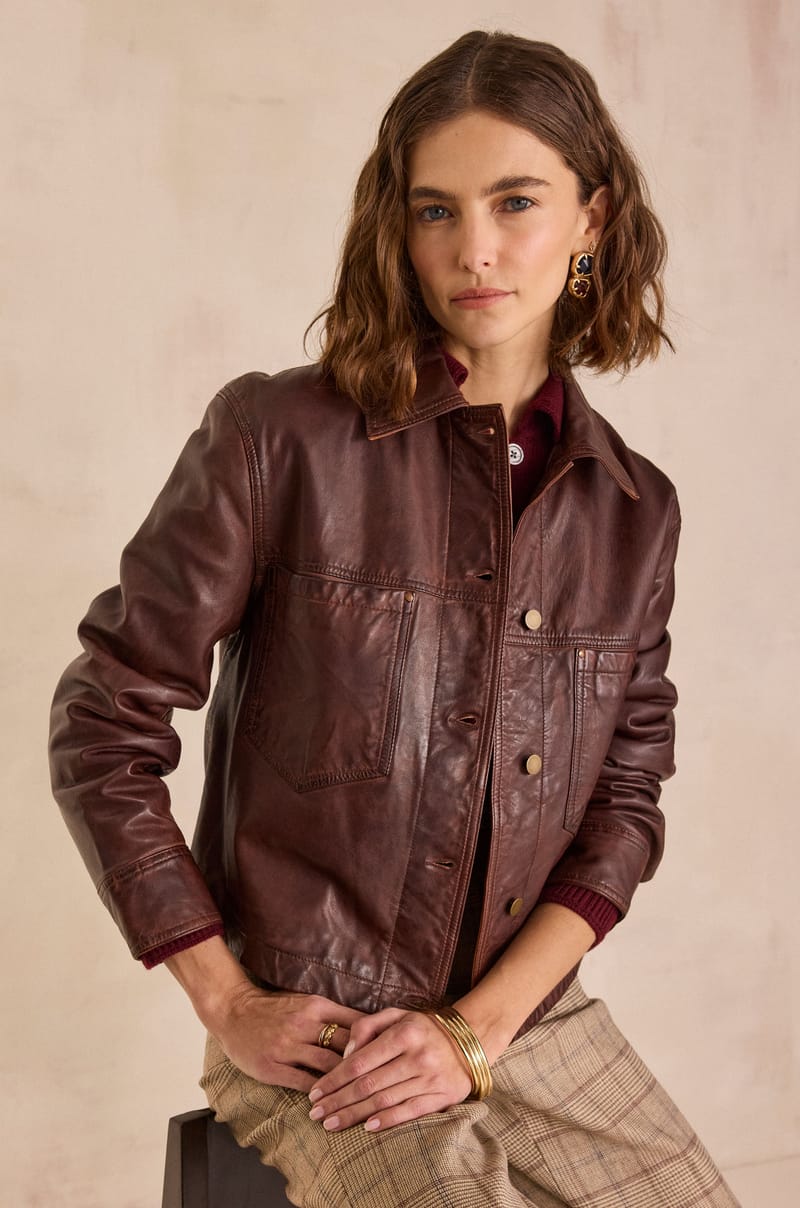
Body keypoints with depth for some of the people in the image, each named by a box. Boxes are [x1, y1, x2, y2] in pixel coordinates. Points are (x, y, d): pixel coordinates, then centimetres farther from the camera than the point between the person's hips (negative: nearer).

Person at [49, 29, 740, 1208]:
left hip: (535, 1015, 4)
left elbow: (625, 807, 3)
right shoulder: (279, 437, -9)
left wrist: (479, 1030, -9)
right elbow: (104, 725, -6)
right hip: (313, 1029, -4)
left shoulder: (634, 509, 4)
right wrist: (227, 1002, -7)